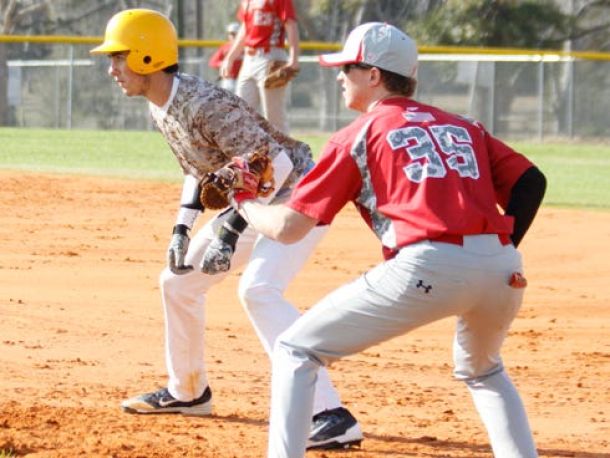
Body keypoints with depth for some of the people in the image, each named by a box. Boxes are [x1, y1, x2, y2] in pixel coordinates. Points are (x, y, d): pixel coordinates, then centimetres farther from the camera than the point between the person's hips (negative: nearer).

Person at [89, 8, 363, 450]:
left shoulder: (204, 104, -28)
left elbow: (275, 163, -30)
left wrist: (230, 230, -31)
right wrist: (182, 228, 3)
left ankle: (331, 417, -38)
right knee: (178, 280, 17)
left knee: (258, 290, -30)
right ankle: (187, 392, 36)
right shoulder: (160, 109, 2)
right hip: (256, 202, 10)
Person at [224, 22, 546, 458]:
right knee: (481, 370, 37)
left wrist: (244, 202, 29)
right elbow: (531, 181, 15)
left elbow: (288, 227, 10)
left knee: (295, 351, 9)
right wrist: (500, 252, 16)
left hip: (427, 269, -5)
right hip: (503, 269, 5)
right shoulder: (463, 127, 26)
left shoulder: (359, 135, 13)